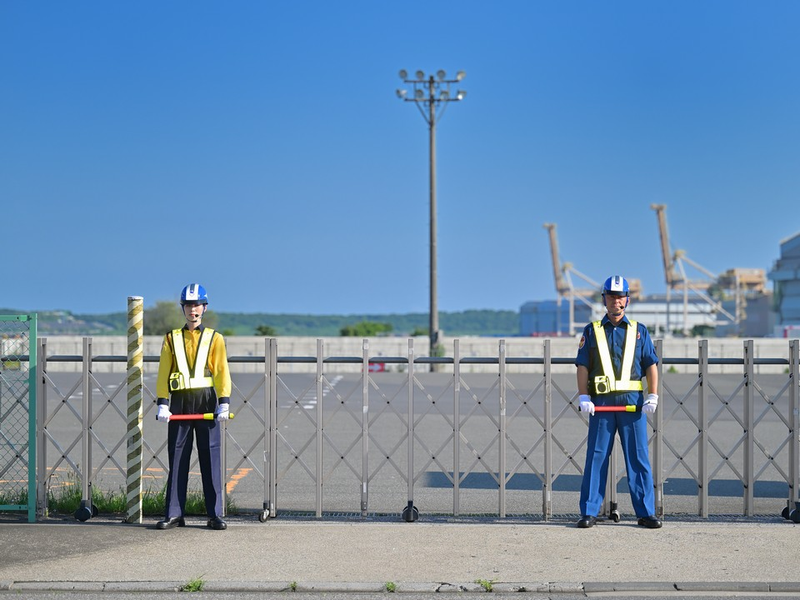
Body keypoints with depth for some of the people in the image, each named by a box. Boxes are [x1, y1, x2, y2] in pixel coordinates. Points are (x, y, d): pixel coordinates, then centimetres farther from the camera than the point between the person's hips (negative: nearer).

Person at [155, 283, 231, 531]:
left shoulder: (214, 338, 8)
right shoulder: (172, 338, 11)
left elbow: (222, 371, 1)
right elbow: (163, 372, 6)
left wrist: (224, 402, -10)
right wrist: (163, 403, -5)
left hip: (206, 402, -1)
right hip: (180, 403, 1)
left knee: (210, 459, -1)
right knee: (177, 459, 2)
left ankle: (215, 515, 3)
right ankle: (174, 514, 7)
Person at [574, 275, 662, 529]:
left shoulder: (639, 331, 12)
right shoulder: (592, 331, 10)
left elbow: (651, 364, 9)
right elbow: (582, 365, 6)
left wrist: (653, 396, -2)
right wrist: (583, 396, -5)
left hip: (632, 402, 1)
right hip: (601, 402, 0)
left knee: (639, 457, 1)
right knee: (596, 457, 0)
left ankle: (646, 512, 7)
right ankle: (589, 512, 5)